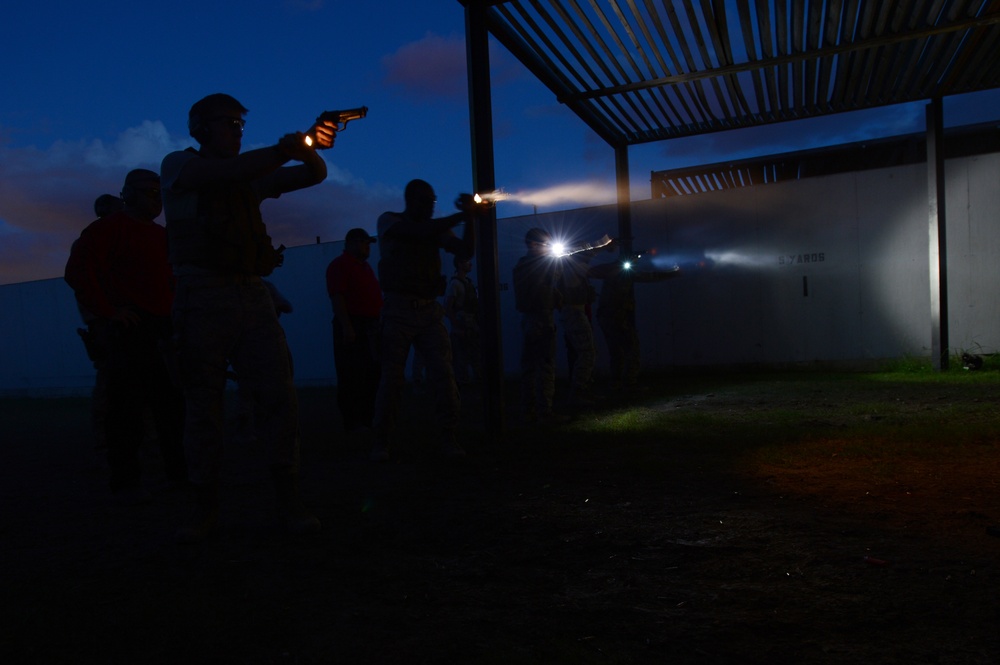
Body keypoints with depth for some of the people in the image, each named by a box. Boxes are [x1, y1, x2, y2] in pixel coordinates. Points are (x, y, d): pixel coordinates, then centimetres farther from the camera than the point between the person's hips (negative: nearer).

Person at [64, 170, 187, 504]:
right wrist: (106, 311, -14)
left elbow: (171, 276, 27)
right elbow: (77, 270, -9)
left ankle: (180, 470, 14)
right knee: (127, 405, -6)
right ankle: (126, 481, 2)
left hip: (163, 330, 7)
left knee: (174, 403, 5)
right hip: (125, 330, -7)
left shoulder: (161, 235, 21)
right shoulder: (108, 227, 0)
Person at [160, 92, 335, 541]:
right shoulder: (178, 164, 9)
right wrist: (282, 150, -16)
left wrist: (309, 150, -4)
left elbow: (313, 176, 17)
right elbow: (226, 175, -13)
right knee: (204, 404, 0)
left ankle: (288, 500, 0)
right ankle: (206, 508, 11)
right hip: (203, 297, -4)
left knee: (279, 393, -7)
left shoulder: (251, 175, 22)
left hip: (252, 296, 4)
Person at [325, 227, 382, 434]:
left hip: (371, 325, 9)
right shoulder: (339, 265, -6)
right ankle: (353, 423, -4)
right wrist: (346, 326, -25)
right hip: (352, 325, -9)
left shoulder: (365, 266, 21)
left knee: (373, 374, 9)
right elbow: (337, 297, -17)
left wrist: (379, 323, 18)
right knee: (353, 376, -8)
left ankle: (367, 419, 16)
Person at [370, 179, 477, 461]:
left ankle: (448, 437, 1)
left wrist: (470, 218, -10)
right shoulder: (388, 221, 2)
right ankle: (381, 441, 9)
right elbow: (420, 232, -17)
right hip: (399, 310, -3)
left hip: (430, 311, 4)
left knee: (444, 374, -6)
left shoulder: (436, 228, 14)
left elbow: (466, 250, 1)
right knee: (392, 377, -2)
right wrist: (460, 215, -17)